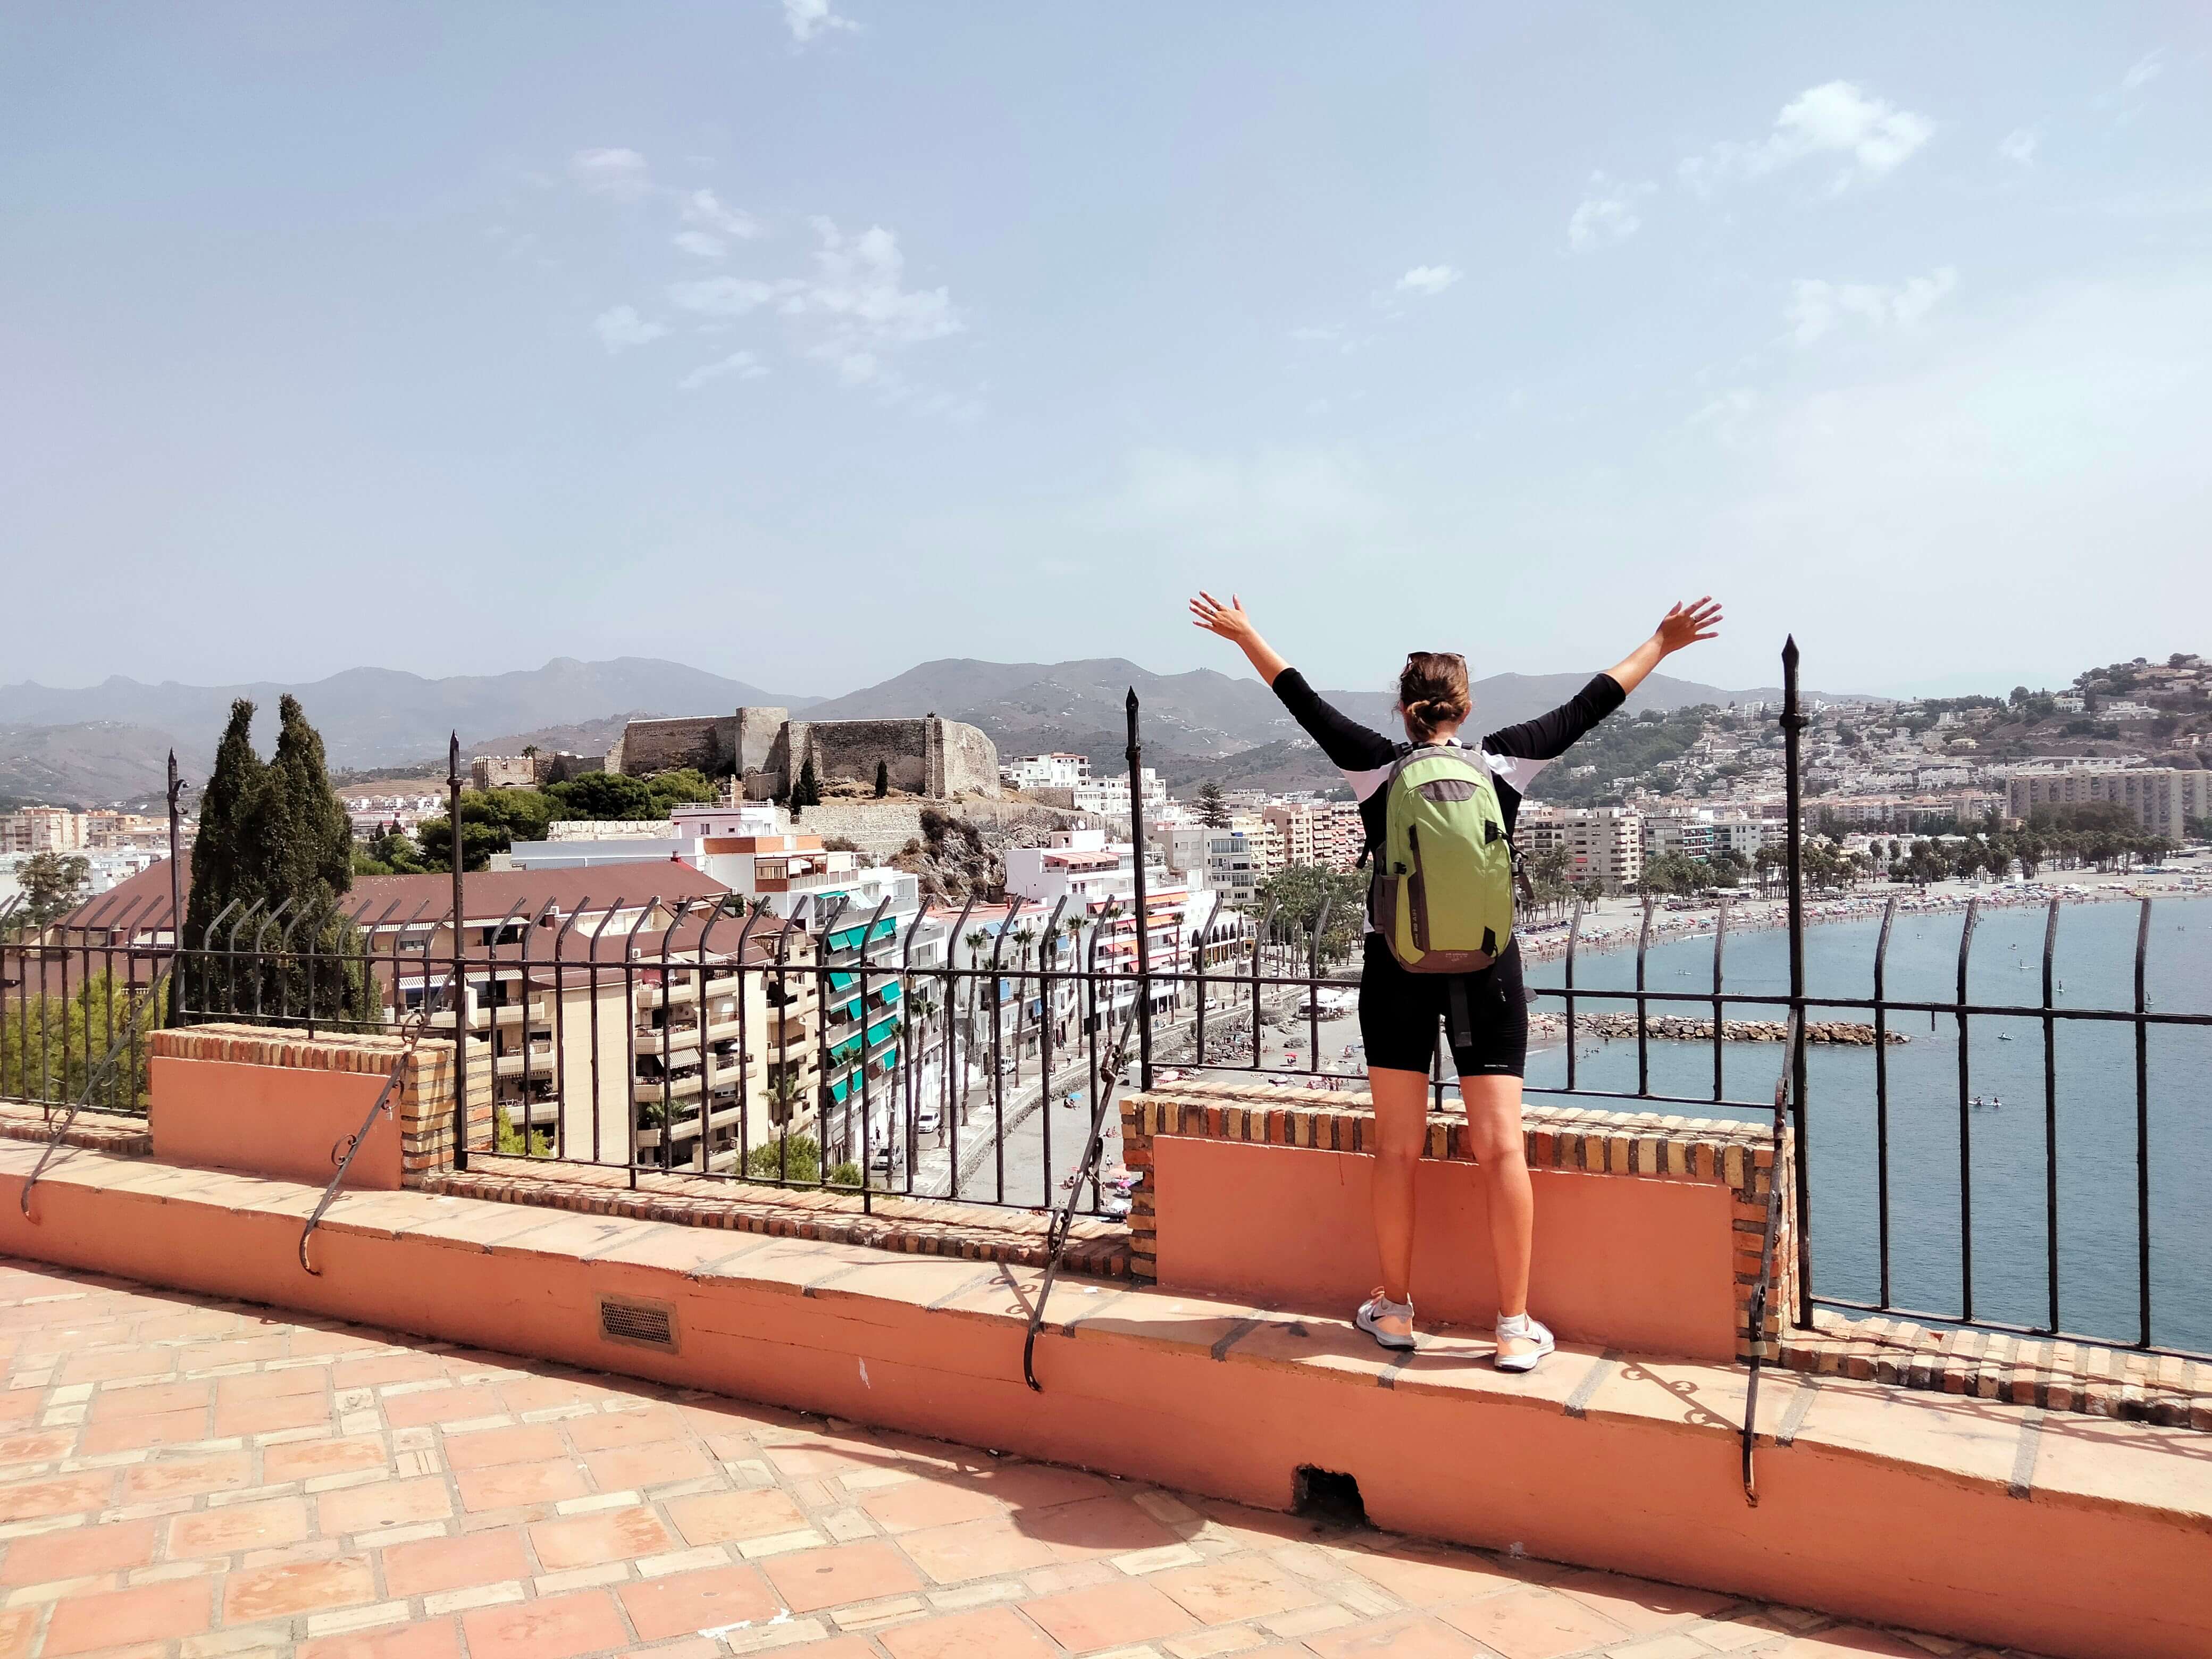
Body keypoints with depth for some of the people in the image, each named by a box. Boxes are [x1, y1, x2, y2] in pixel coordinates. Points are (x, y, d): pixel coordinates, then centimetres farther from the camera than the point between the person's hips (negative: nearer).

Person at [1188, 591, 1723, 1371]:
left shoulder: (1377, 767, -3)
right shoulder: (1503, 762, -2)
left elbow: (1303, 701, 6)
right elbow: (1589, 705, 7)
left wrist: (1243, 632, 18)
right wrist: (1661, 643, 19)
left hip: (1398, 969, 0)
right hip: (1485, 967, 0)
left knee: (1398, 1147, 8)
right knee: (1500, 1146, 2)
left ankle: (1395, 1308, 18)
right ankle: (1515, 1327, 6)